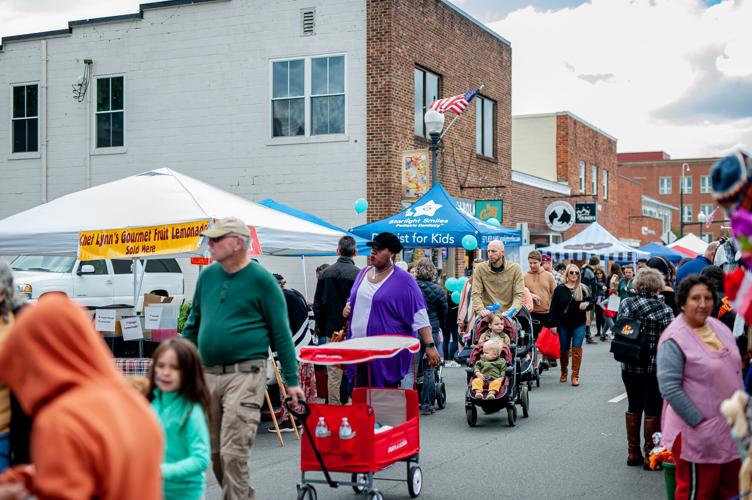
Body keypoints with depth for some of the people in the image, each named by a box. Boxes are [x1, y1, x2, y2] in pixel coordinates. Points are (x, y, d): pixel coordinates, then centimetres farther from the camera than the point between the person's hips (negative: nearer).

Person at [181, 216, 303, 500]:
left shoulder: (261, 280, -5)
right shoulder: (207, 276, 11)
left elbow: (281, 333, -3)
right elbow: (193, 324, 21)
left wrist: (292, 381, -5)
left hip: (244, 374, -6)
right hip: (207, 375, 6)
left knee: (233, 453, -11)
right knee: (214, 452, 12)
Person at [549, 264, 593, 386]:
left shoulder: (584, 289, 4)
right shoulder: (560, 289, 1)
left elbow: (591, 303, 8)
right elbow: (554, 307, -1)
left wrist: (586, 304, -16)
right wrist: (553, 323, -8)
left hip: (579, 323, 0)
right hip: (563, 324, 0)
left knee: (577, 348, -9)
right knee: (564, 349, 9)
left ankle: (575, 375, -5)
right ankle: (564, 372, 29)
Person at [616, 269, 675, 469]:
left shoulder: (625, 304, -1)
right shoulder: (663, 310, -14)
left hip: (628, 366, 5)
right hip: (655, 368, -5)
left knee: (633, 407, 16)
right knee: (653, 410, 5)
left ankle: (633, 453, 23)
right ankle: (650, 456, 10)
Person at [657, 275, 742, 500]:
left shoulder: (719, 327, 6)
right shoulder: (674, 339, -17)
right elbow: (669, 388, -21)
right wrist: (699, 421, -20)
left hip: (730, 429, 8)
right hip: (698, 432, -8)